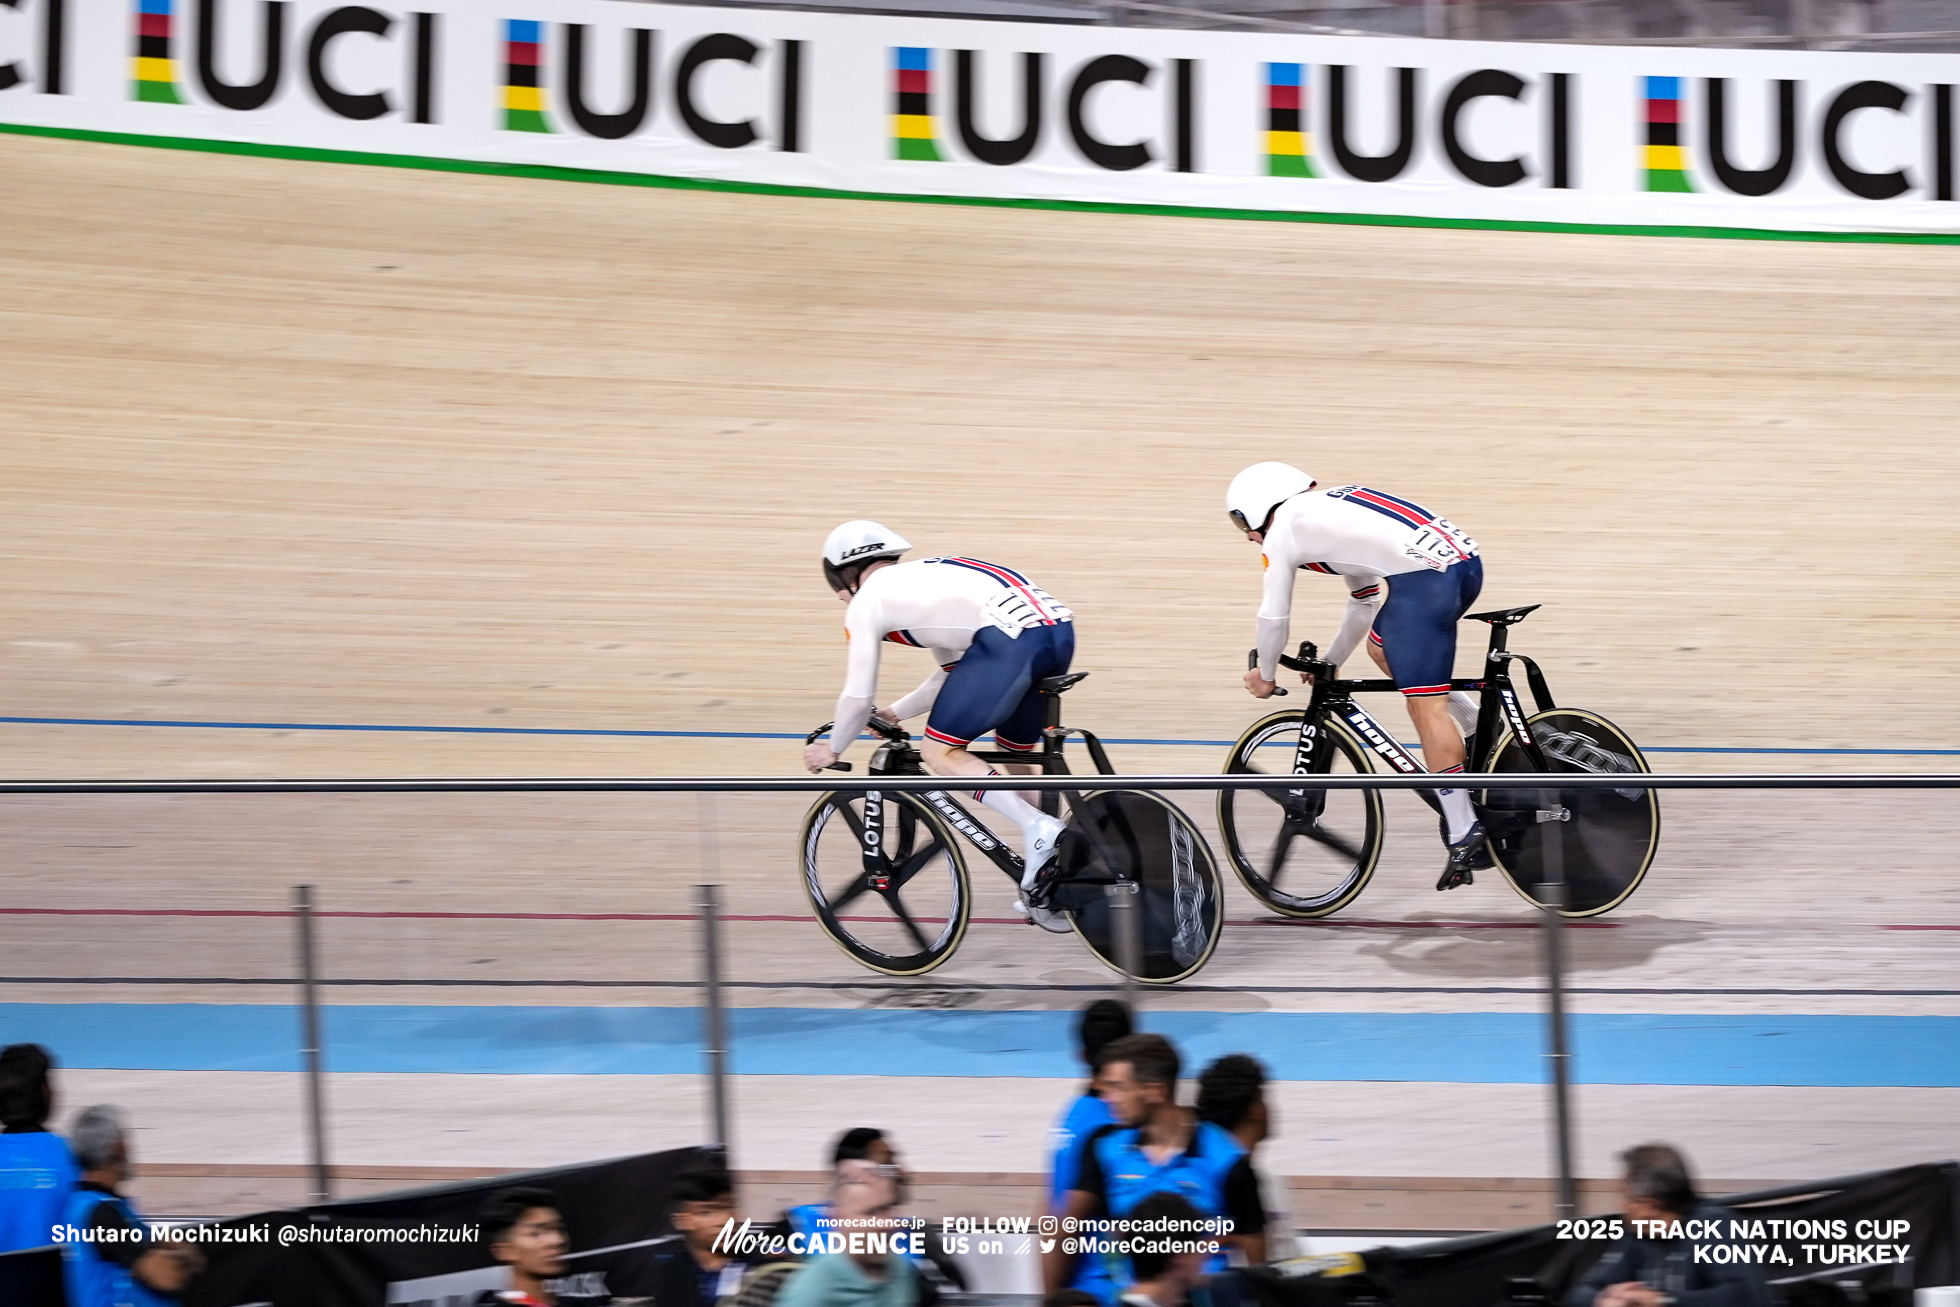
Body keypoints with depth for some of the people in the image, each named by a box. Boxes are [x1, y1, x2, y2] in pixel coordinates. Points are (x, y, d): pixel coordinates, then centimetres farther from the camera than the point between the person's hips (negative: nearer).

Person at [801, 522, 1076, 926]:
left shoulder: (866, 601, 13)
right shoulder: (924, 579, 35)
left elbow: (858, 698, 15)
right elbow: (953, 673, 41)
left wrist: (832, 750, 32)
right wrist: (895, 714, 49)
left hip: (1009, 639, -8)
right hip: (1060, 629, 8)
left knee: (938, 751, 3)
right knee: (1016, 756, 25)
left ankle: (1038, 828, -13)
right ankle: (1043, 892, 25)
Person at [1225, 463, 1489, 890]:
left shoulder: (1283, 530, 10)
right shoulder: (1331, 510, 34)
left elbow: (1273, 616, 14)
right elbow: (1364, 604, 41)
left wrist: (1265, 676, 31)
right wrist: (1329, 663, 49)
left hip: (1423, 576, -9)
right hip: (1467, 562, 9)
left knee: (1425, 707, -8)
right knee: (1382, 648, 29)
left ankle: (1465, 836, -13)